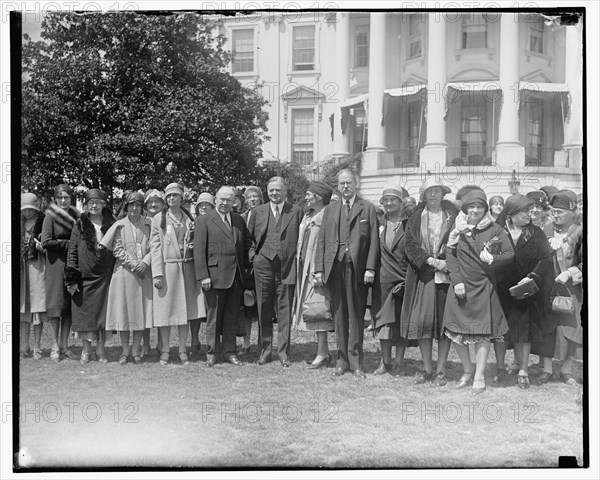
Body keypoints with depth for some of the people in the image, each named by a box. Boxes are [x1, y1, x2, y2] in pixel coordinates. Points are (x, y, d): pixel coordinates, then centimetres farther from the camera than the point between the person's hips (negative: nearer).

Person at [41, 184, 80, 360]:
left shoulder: (75, 216, 11)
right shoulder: (50, 216, -4)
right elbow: (45, 242, -11)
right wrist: (68, 244, -10)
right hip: (56, 264, -5)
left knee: (69, 305, 5)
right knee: (56, 304, -3)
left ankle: (64, 345, 12)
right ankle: (54, 347, 4)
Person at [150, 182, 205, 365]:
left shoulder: (189, 218, 10)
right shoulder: (158, 219, 1)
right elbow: (155, 247, -4)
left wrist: (193, 244, -5)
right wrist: (157, 273, -11)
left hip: (187, 268, 3)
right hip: (167, 267, -3)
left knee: (185, 309, 5)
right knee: (165, 309, -1)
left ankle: (182, 350, 13)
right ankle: (165, 351, 8)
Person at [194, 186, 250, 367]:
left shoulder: (239, 220, 13)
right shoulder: (204, 221, -1)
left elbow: (246, 245, 18)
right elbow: (199, 251, -6)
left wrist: (246, 268, 7)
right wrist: (203, 276, -13)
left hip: (236, 277, 4)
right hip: (215, 276, -4)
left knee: (232, 316, 9)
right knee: (213, 316, 4)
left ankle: (229, 351, 18)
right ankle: (213, 352, 15)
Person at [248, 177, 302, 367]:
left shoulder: (296, 211, 4)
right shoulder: (258, 212, 8)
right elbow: (249, 237, 14)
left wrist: (298, 258, -2)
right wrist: (253, 255, 3)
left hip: (287, 266, -1)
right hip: (263, 265, 2)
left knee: (285, 310, 1)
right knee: (264, 311, 6)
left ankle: (283, 352, 9)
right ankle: (265, 351, 16)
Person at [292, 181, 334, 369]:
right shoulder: (307, 216, 16)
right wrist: (299, 262, 13)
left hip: (319, 267, -9)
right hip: (305, 268, 9)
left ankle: (321, 354, -2)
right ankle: (324, 352, 17)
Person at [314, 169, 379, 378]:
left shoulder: (367, 209, 6)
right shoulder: (330, 210, 15)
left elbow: (374, 241, 1)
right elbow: (321, 241, 12)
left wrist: (370, 268, -9)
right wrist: (319, 269, 3)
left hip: (357, 268, -3)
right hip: (335, 267, 3)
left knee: (356, 316, 0)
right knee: (339, 315, 5)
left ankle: (355, 362, 7)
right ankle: (342, 360, 13)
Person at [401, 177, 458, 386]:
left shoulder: (453, 216, 5)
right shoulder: (416, 218, 9)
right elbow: (410, 246, 2)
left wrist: (447, 263, -13)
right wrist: (431, 261, -11)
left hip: (447, 275, -1)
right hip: (423, 274, 1)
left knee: (445, 320, 0)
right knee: (422, 320, -2)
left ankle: (441, 370, 9)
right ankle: (427, 368, 11)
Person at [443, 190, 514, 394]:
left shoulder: (495, 230, -1)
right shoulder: (458, 230, 3)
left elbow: (510, 254, -2)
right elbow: (450, 255, 1)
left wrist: (493, 259, -19)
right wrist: (457, 281, -9)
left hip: (484, 286, -1)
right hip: (461, 286, 2)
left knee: (483, 332, -2)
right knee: (456, 331, 3)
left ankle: (479, 377, 6)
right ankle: (468, 370, 23)